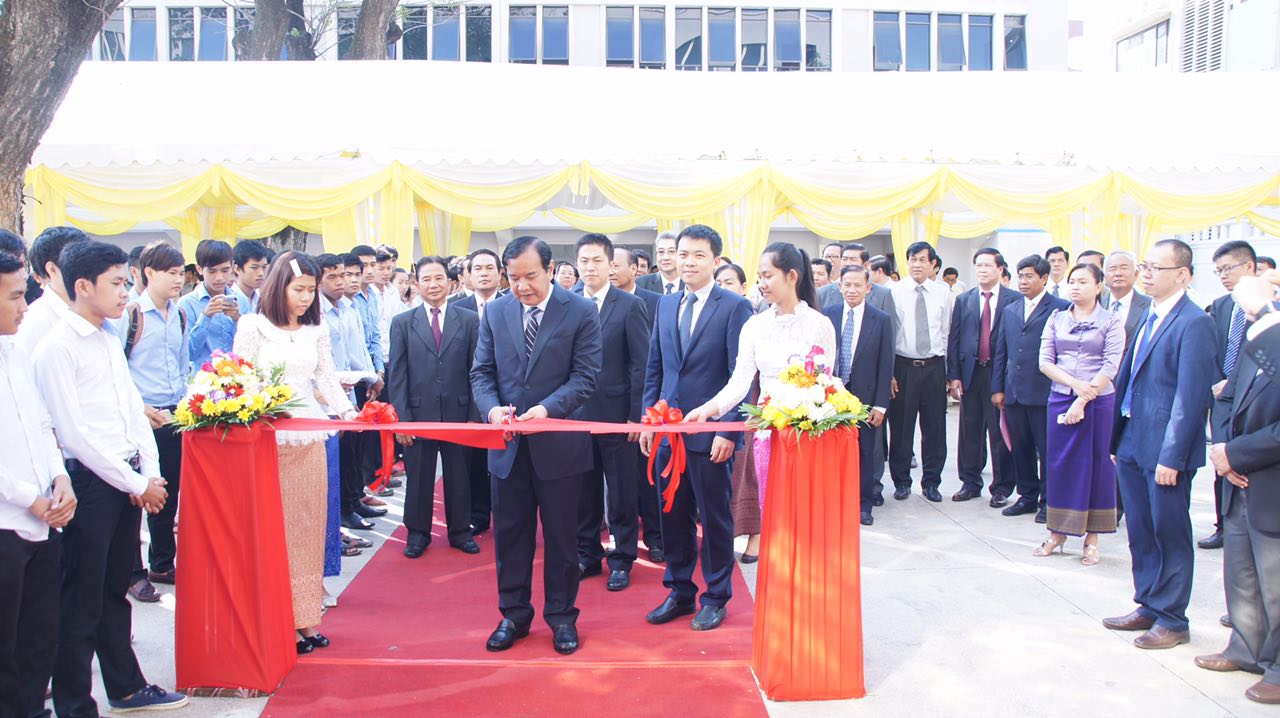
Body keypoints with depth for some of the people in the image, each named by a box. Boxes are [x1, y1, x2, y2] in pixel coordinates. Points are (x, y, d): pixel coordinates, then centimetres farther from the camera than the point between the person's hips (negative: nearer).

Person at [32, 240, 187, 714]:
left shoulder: (109, 340, 12)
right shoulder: (57, 348, -13)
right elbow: (75, 433, -16)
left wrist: (150, 473, 2)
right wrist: (137, 484, -13)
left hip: (129, 481, 8)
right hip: (91, 483, -8)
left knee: (115, 591, 19)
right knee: (81, 604, 3)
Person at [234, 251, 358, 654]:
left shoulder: (317, 330, 11)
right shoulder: (253, 326, 0)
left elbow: (327, 378, 11)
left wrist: (346, 411, -4)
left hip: (310, 435, 4)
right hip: (268, 435, -4)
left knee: (308, 523, 7)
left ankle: (305, 615, 15)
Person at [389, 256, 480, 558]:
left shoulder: (469, 320, 2)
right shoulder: (402, 323, 4)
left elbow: (476, 370, 1)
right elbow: (396, 375, 1)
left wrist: (474, 415, -3)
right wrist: (401, 418, -5)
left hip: (458, 413, 0)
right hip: (418, 414, 0)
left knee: (459, 476, 10)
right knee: (418, 478, 10)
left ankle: (460, 531, 26)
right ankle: (417, 533, 25)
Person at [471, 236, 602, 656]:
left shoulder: (581, 312, -6)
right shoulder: (495, 313, 5)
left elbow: (585, 376, -10)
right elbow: (481, 372, 6)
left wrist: (547, 409, -24)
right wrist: (491, 408, -15)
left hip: (559, 442, -3)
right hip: (508, 444, 3)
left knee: (560, 535, 10)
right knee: (509, 534, 11)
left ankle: (562, 616, 25)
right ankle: (513, 614, 26)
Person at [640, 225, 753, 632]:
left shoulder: (734, 307, -7)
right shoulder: (666, 305, 11)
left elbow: (741, 376, -9)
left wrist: (729, 432, -14)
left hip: (710, 433, -5)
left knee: (715, 518, 7)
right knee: (673, 516, 13)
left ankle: (715, 598, 22)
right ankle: (679, 591, 28)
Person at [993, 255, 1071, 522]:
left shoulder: (1061, 308, -3)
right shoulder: (1010, 310, 15)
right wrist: (998, 388, 9)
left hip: (1044, 392, -5)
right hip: (1014, 392, 6)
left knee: (1047, 449, 3)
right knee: (1020, 448, 12)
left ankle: (1048, 501, 14)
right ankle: (1027, 496, 24)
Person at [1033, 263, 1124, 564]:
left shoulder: (1110, 322, -1)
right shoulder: (1056, 319, 9)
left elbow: (1110, 368, -9)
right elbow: (1045, 361, 3)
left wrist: (1082, 401, -15)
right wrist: (1074, 383, -13)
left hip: (1098, 402, -3)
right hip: (1060, 399, 3)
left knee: (1097, 465, 3)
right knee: (1059, 463, 5)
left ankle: (1092, 538, 12)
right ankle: (1058, 532, 15)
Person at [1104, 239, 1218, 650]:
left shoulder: (1194, 323, -15)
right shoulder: (1149, 316, 12)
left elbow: (1190, 397, -18)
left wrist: (1172, 457, -19)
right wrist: (1117, 438, 14)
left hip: (1165, 450, -8)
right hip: (1132, 445, 8)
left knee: (1170, 534, 4)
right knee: (1140, 532, 16)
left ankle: (1172, 620, 17)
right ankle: (1148, 607, 29)